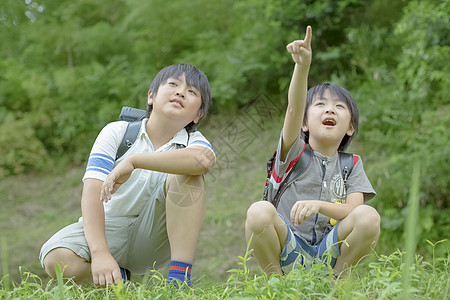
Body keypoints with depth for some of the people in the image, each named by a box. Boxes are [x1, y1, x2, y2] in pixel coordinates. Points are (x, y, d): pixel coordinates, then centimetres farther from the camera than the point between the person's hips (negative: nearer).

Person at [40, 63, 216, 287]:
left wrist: (133, 161, -36)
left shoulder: (193, 142, -5)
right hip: (109, 228, 0)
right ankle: (118, 277, 0)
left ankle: (179, 277, -25)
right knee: (57, 260, -31)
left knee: (189, 172, -24)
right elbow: (92, 192, -18)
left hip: (153, 237, 0)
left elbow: (205, 158, -34)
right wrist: (100, 253, -33)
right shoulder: (117, 132, -6)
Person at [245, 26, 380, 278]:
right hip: (287, 252, -1)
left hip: (331, 253, 2)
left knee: (369, 216, -25)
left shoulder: (351, 165, 11)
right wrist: (303, 66, -32)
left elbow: (354, 211, -5)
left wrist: (319, 205, -25)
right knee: (260, 211, -31)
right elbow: (294, 109, -15)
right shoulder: (294, 152, 4)